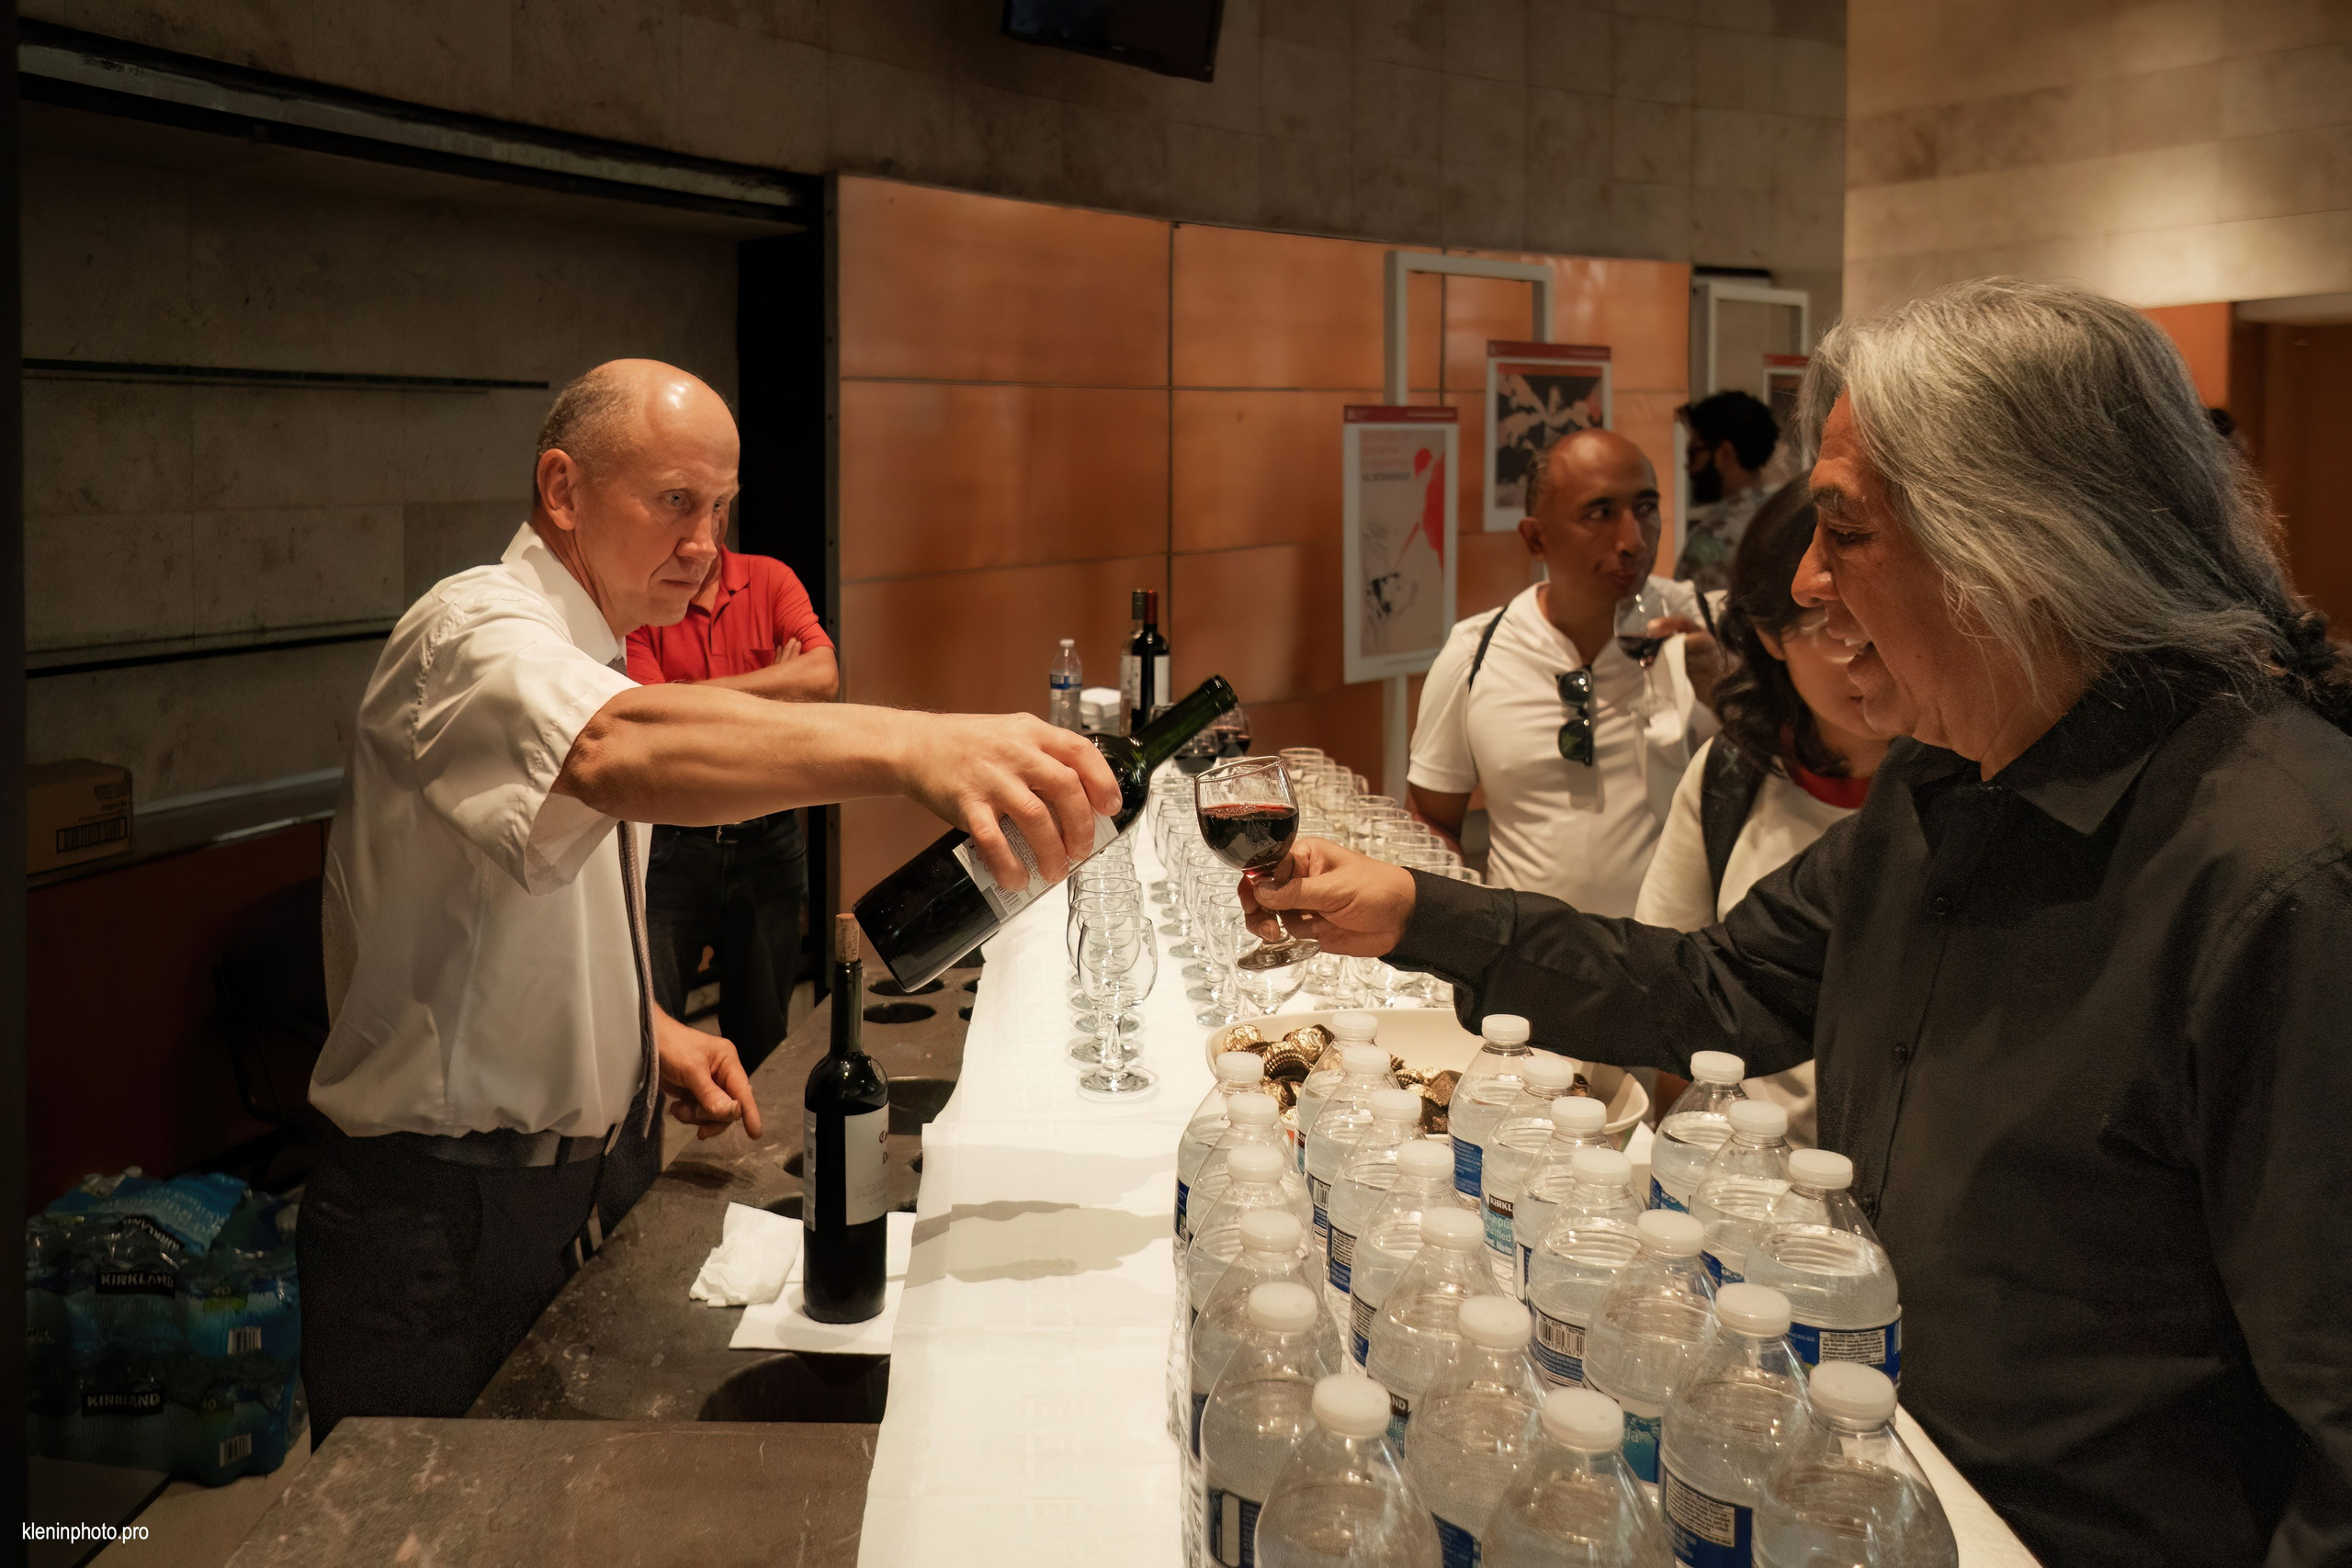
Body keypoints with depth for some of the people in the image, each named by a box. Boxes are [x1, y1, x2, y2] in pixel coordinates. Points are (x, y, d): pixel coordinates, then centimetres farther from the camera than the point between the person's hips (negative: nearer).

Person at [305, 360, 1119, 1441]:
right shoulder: (474, 633, -19)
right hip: (446, 1227, -9)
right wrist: (910, 746, -58)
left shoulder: (591, 660, 12)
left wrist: (651, 1032, 4)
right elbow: (619, 750, -44)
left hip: (585, 1179, 9)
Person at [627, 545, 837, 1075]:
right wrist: (777, 687, -9)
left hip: (768, 846, 3)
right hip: (672, 847, -3)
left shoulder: (771, 580, 4)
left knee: (763, 1038, 13)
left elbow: (824, 675, -12)